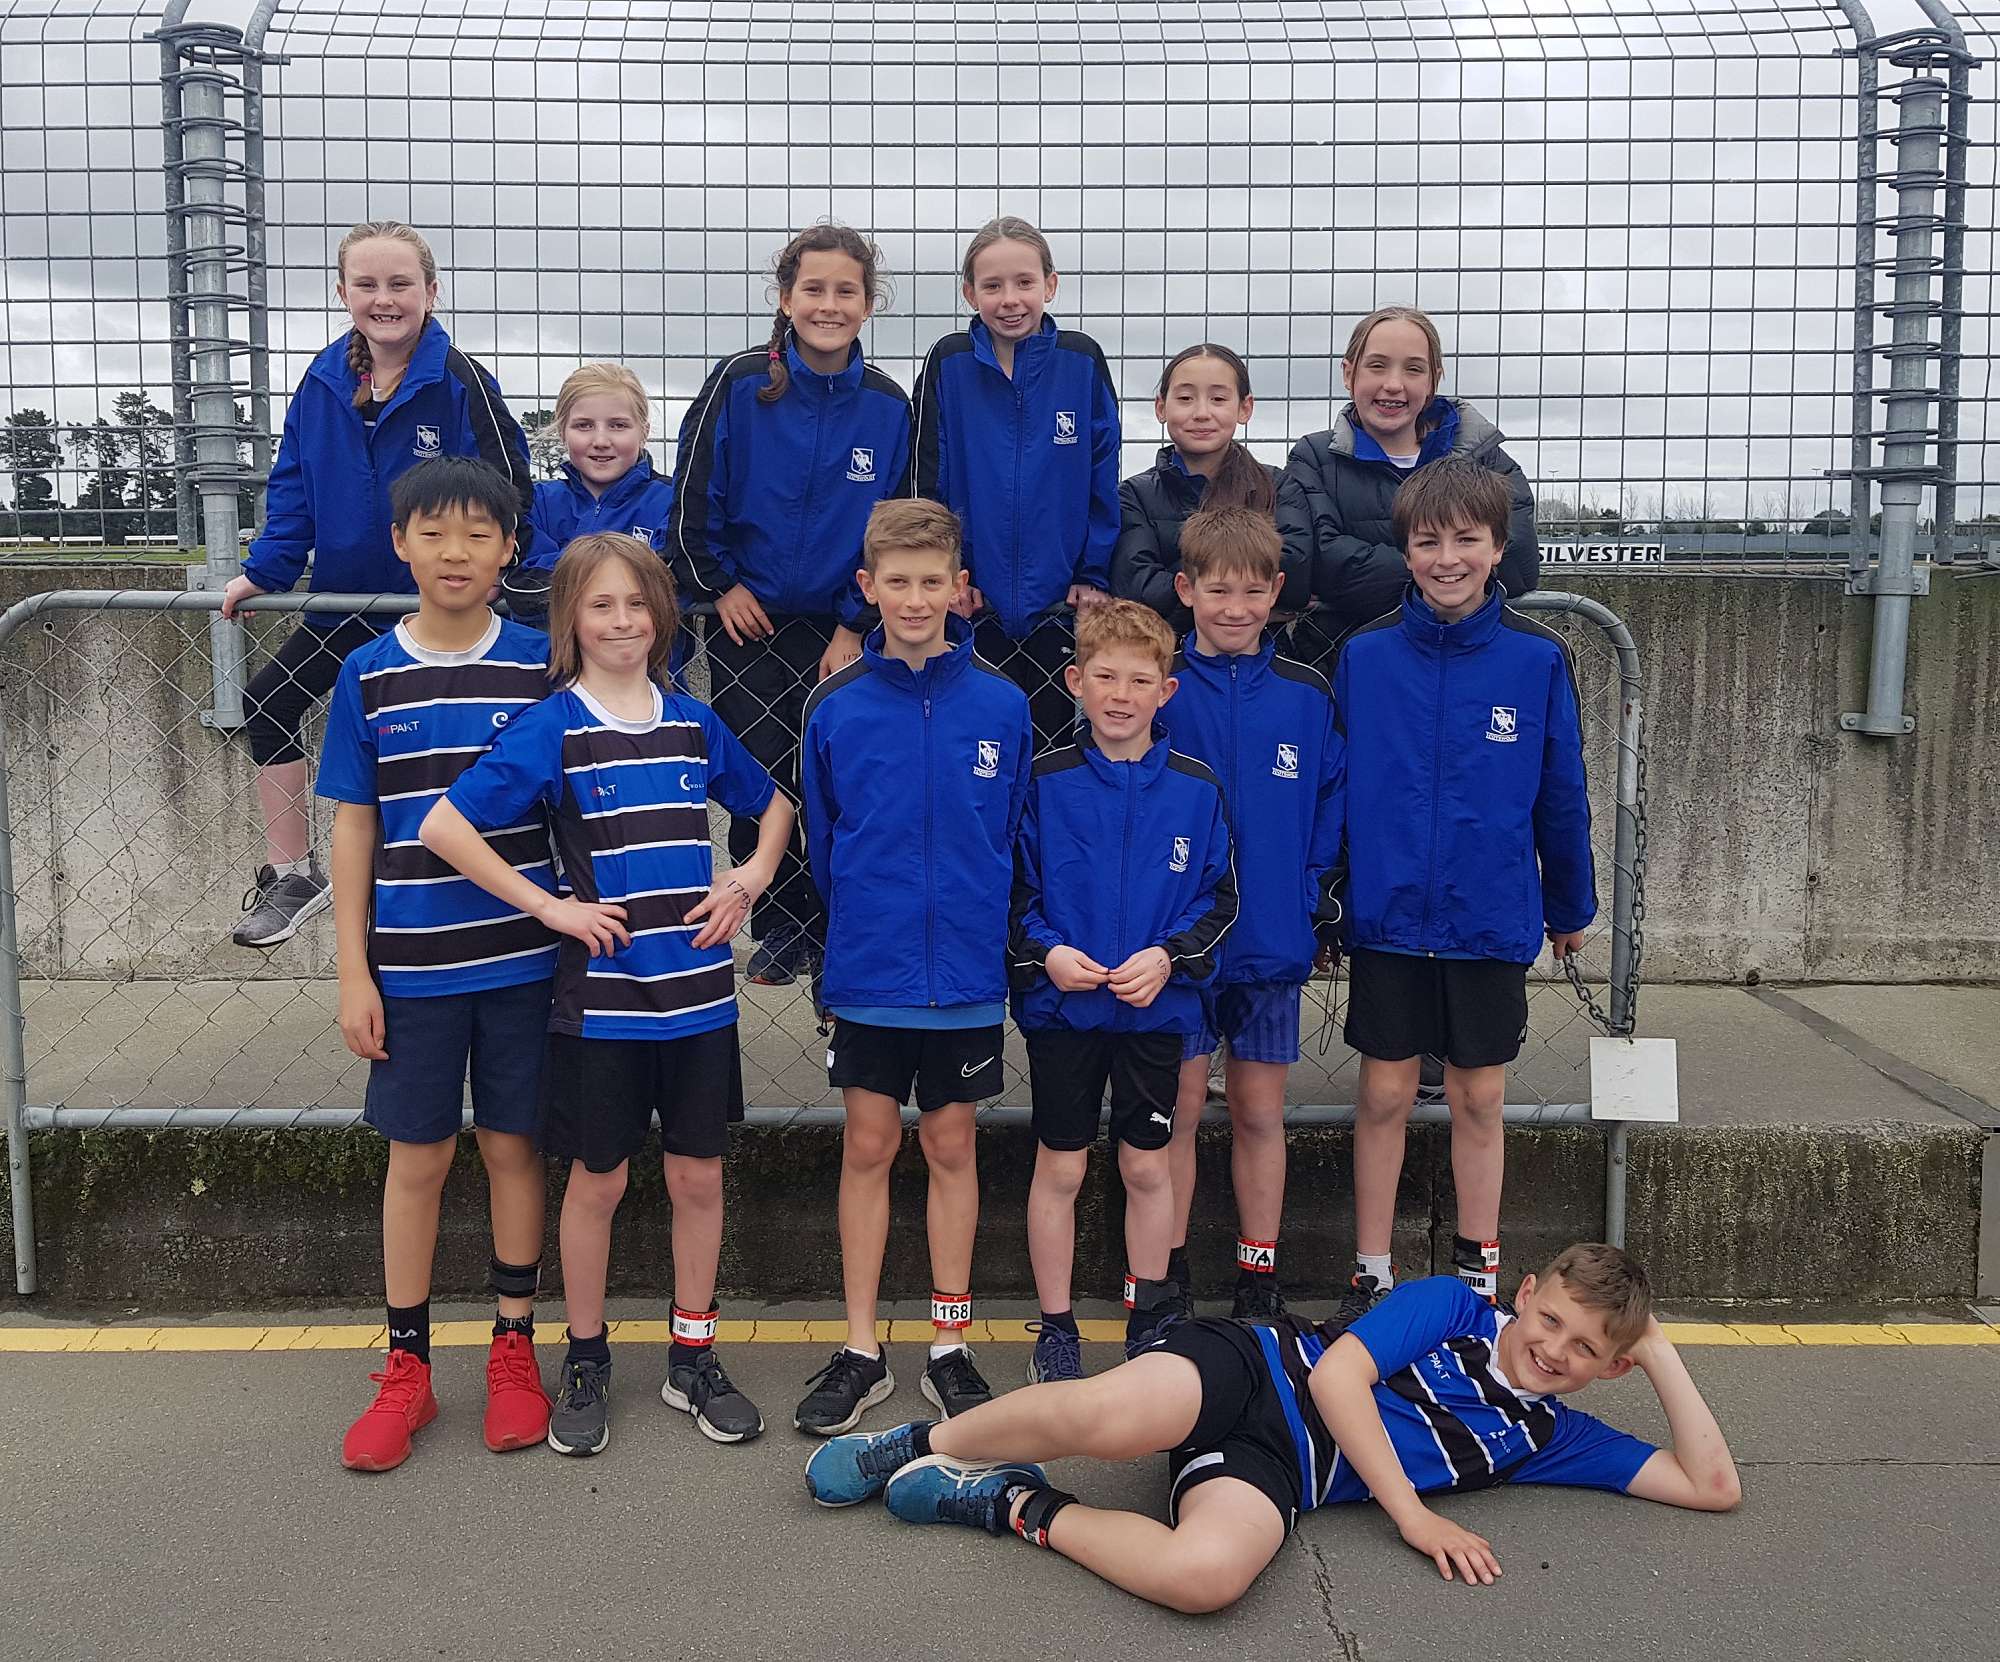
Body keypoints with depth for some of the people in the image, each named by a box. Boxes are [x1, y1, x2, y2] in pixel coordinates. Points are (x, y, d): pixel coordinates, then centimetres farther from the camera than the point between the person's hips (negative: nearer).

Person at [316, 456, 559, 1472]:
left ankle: (514, 1350, 24)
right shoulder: (368, 676, 1)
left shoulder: (541, 666, -1)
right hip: (412, 964, 1)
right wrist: (355, 971, -1)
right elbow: (352, 826, 3)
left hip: (522, 957, 0)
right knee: (417, 1158, 8)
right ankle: (407, 1367, 22)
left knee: (512, 1148, 9)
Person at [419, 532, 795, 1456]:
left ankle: (693, 1358, 26)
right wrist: (549, 907, -13)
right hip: (601, 994, -3)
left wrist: (753, 876, 2)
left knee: (698, 1176, 10)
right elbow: (444, 827, -13)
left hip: (699, 989, 3)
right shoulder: (551, 729, -7)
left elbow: (772, 805, 21)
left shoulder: (692, 721, 5)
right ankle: (586, 1363, 27)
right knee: (598, 1180, 9)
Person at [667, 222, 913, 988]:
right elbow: (692, 493, -2)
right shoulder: (740, 382, -9)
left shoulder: (887, 406, -3)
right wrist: (720, 582, -1)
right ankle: (780, 929, 17)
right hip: (747, 617, -1)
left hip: (841, 626, 1)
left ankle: (836, 932, 17)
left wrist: (856, 622, 0)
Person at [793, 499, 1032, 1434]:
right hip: (868, 973, 0)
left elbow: (1015, 840, 4)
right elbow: (822, 842, 6)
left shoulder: (1001, 706, -4)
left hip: (966, 973, 0)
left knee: (951, 1148, 11)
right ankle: (861, 1352, 19)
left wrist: (987, 932, 3)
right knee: (868, 1148, 8)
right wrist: (860, 923, 7)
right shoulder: (835, 709, -3)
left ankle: (950, 1348, 23)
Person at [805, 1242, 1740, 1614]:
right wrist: (1412, 1513, -10)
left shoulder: (1554, 1438, 16)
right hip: (1259, 1373, -2)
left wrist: (1659, 1354, 7)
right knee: (1113, 1418, -38)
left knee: (1207, 1574, -36)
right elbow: (1338, 1373, -5)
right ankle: (922, 1445, -9)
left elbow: (1713, 1486, 13)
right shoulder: (1454, 1308, 7)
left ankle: (1021, 1510, -10)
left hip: (1280, 1469, 2)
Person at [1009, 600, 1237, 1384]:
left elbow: (1219, 899, 3)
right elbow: (1012, 888, 1)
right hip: (1060, 1008, -1)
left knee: (1148, 1169, 12)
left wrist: (1169, 957, -12)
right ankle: (1056, 1330, 21)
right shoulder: (1044, 782, -4)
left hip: (1157, 1009, 1)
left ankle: (1151, 1322, 28)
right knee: (1059, 1169, 7)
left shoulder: (1196, 788, -1)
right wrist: (1044, 952, -15)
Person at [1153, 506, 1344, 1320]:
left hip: (1273, 941, 2)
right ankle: (1166, 1283, 18)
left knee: (1260, 1115, 11)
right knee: (1178, 1110, 6)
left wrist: (1320, 905, -1)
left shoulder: (1305, 695, 2)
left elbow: (1331, 805, 6)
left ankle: (1258, 1282, 23)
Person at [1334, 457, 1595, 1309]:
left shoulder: (1538, 657, -5)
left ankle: (1479, 1275, 26)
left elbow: (1562, 793, 4)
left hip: (1493, 920, 0)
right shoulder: (1365, 655, -4)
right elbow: (1333, 786, 2)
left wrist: (1571, 906, 10)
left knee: (1479, 1100, 11)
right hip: (1388, 915, 0)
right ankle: (1372, 1277, 21)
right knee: (1384, 1094, 7)